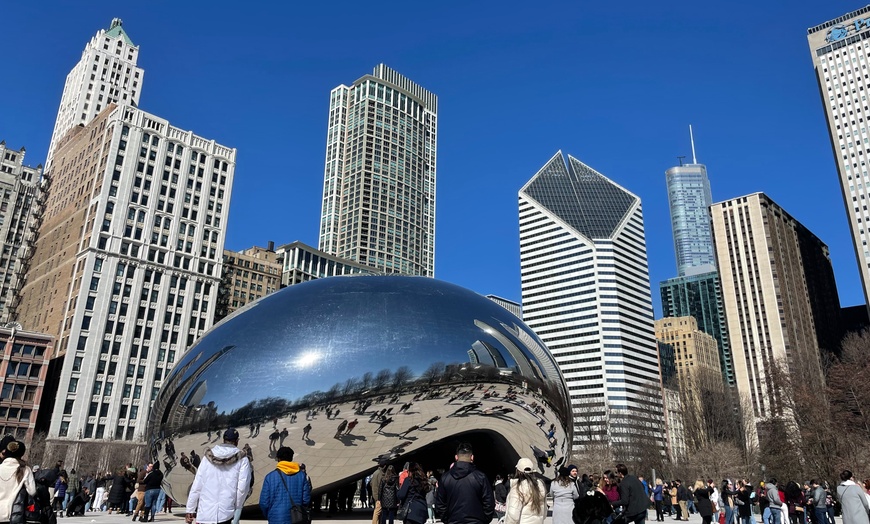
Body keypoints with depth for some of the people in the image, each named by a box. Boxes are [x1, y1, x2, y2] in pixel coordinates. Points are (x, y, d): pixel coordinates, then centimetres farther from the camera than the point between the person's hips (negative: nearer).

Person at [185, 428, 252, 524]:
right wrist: (236, 507, 8)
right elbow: (242, 487, -7)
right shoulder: (242, 459, -1)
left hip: (205, 513, 3)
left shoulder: (209, 457, 7)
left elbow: (196, 486, 5)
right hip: (226, 514, -2)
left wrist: (190, 510, 12)